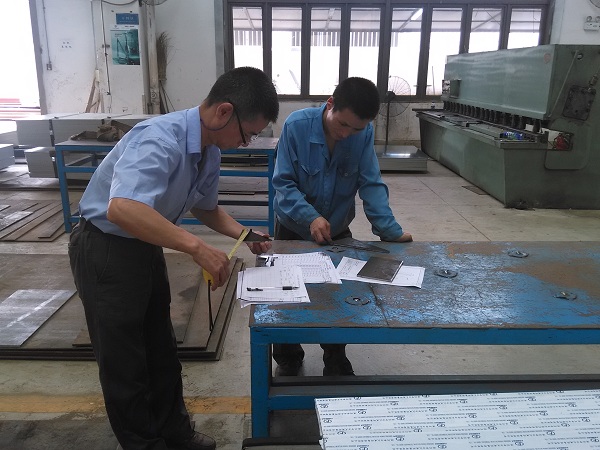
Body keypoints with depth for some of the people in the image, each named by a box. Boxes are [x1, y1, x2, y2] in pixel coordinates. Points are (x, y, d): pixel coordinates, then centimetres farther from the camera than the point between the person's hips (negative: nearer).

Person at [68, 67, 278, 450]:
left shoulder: (211, 151, -4)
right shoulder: (160, 140, -32)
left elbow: (205, 206, 12)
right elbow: (122, 209, -47)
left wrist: (242, 234, -2)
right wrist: (197, 247, -45)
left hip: (146, 248, 9)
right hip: (106, 250, -8)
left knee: (162, 351, 20)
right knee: (125, 359, 8)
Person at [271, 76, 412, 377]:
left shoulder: (364, 134, -17)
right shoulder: (296, 125, -24)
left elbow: (372, 185, -18)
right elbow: (283, 183, -23)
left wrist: (390, 230, -31)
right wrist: (310, 217, -39)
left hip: (338, 231, 2)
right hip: (293, 228, -1)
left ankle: (336, 363, 37)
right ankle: (287, 361, 37)